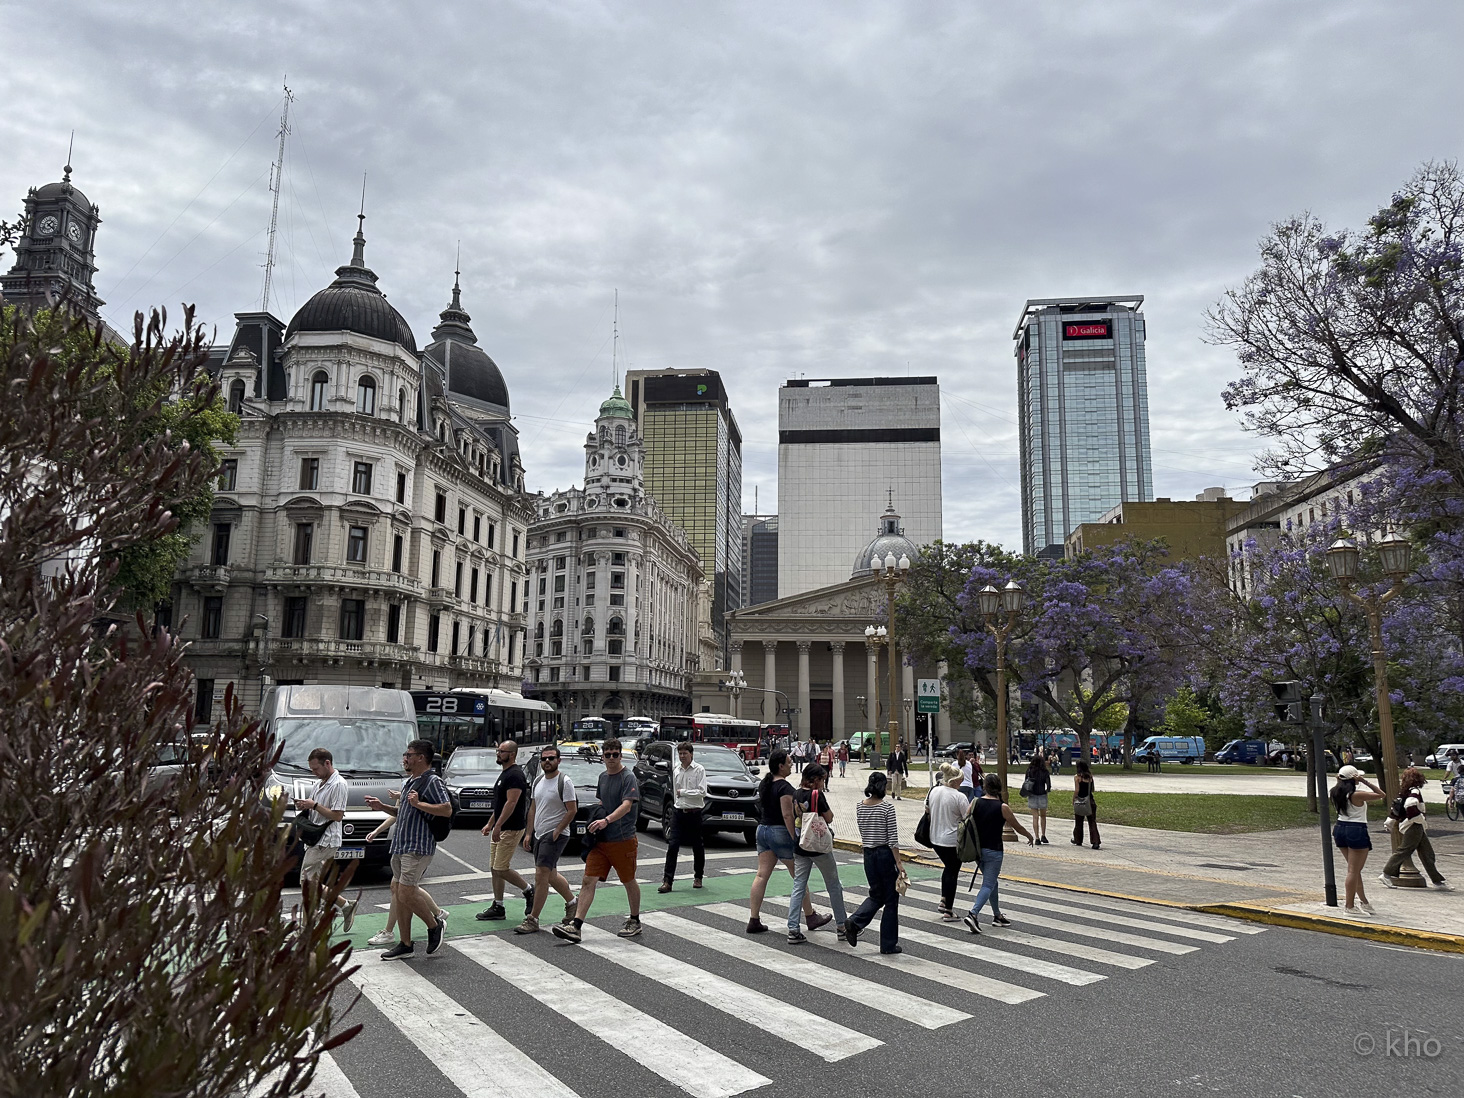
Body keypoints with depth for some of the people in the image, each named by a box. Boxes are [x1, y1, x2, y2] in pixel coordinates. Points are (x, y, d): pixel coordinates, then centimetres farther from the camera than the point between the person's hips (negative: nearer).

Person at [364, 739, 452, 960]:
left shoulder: (432, 781, -11)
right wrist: (382, 807, 15)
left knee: (406, 893, -12)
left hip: (418, 848, -10)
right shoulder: (408, 782, 19)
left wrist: (419, 803, -27)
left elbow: (447, 810, -22)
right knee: (399, 893, 9)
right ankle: (405, 944, 18)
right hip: (401, 846, 10)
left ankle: (435, 925, 10)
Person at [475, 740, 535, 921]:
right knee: (494, 868, 9)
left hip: (511, 829, -10)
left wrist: (498, 826, -26)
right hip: (500, 829, 10)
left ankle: (529, 890, 8)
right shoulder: (504, 774, 17)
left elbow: (511, 802, -23)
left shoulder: (515, 775, -16)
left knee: (501, 869, -10)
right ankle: (497, 907, 15)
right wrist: (490, 824, 22)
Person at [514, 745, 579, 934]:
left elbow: (572, 810, -15)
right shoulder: (538, 782, 12)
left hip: (555, 835, -8)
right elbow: (533, 809, 17)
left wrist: (557, 831, -17)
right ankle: (572, 902, 36)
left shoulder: (564, 782, -12)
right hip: (539, 834, 8)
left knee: (541, 875, -12)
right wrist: (528, 833, 12)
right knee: (551, 875, 16)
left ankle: (532, 920, -8)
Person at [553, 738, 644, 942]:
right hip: (601, 840, 6)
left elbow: (626, 805, -24)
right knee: (588, 881, -3)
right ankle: (576, 926, -7)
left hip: (623, 840, -6)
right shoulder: (602, 777, 12)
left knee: (629, 882, 9)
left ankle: (634, 922, 27)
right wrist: (594, 819, 9)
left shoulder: (628, 778, -11)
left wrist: (606, 820, -37)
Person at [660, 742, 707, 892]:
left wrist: (683, 792, -11)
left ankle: (698, 877, 25)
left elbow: (702, 792, -15)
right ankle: (667, 881, -7)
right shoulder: (676, 771, 10)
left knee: (698, 847, 8)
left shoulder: (699, 770, -6)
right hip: (678, 812, 4)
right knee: (672, 846, -6)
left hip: (694, 813, -3)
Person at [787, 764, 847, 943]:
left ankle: (793, 930, 1)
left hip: (800, 847, 6)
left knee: (798, 888, 6)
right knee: (833, 886, 11)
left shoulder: (796, 795, 4)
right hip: (819, 847, -5)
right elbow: (829, 818, -9)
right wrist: (825, 799, 1)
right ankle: (841, 926, 19)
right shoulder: (817, 795, -15)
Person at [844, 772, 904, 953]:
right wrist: (899, 863, -12)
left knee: (876, 895, 19)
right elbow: (893, 839, -15)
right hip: (886, 854, -5)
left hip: (868, 855, 5)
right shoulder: (887, 807, -14)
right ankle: (888, 944, 12)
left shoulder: (859, 807, 2)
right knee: (891, 900, 8)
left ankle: (854, 922, -4)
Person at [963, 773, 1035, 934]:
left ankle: (997, 916, 30)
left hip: (977, 849, 5)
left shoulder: (975, 803, -2)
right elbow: (1017, 827, 0)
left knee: (991, 881, 21)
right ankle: (973, 914, -18)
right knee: (988, 884, -1)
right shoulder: (1003, 807, -12)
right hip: (993, 851, -5)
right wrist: (1029, 836, 20)